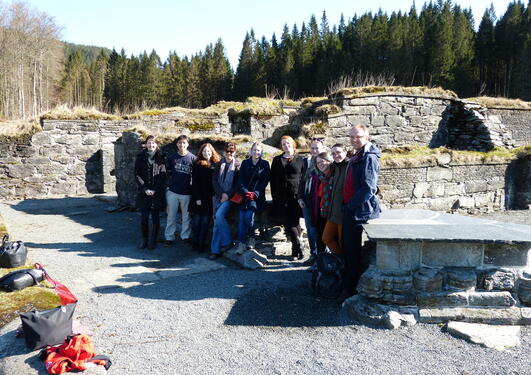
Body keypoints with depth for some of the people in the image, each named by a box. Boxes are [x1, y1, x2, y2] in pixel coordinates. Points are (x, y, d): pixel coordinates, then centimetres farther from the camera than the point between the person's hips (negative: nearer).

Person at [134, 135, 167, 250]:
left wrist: (155, 190, -11)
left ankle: (153, 240, 15)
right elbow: (137, 175, 1)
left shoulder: (160, 158, 3)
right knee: (144, 218, 3)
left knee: (155, 218, 4)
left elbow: (163, 175, -2)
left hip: (157, 193, -1)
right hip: (143, 193, 1)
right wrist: (145, 189, -10)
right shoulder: (140, 157, 5)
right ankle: (144, 239, 16)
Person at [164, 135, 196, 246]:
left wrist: (191, 183, 0)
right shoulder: (171, 157, 3)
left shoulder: (192, 158, -3)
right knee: (171, 216, 7)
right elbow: (168, 172, 14)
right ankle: (169, 237, 17)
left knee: (186, 216, 8)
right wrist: (173, 180, 8)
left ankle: (185, 236, 21)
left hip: (186, 192, -1)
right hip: (172, 191, 2)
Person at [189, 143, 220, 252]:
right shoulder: (197, 164, 1)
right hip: (199, 197, -1)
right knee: (197, 220, 2)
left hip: (210, 198, 1)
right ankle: (195, 243, 10)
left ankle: (202, 243, 9)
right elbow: (194, 182, -3)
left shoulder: (216, 165, 6)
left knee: (205, 221, 3)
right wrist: (197, 197, -10)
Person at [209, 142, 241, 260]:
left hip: (230, 196, -4)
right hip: (218, 196, 4)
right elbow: (214, 180, 6)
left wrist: (228, 194, -12)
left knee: (219, 215, -24)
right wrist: (221, 194, -6)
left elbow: (238, 183, -4)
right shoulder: (218, 164, 12)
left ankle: (227, 242, -9)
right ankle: (215, 250, 4)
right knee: (216, 222, 1)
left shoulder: (238, 165, 1)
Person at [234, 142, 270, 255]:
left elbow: (265, 181, 1)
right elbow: (240, 180, 6)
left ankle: (251, 238, 2)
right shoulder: (245, 163, 12)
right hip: (244, 194, 2)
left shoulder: (265, 164, 7)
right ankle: (241, 243, -11)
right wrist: (245, 192, -10)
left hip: (257, 196, -2)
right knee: (242, 217, -12)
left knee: (249, 215, -19)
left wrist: (255, 193, -12)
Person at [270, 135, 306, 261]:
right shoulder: (277, 160, 16)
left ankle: (295, 250, 6)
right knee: (286, 222, -7)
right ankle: (299, 246, 1)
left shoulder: (300, 160, 10)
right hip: (281, 197, 2)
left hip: (295, 195, -2)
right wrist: (274, 196, 4)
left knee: (294, 221, -2)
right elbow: (273, 179, 13)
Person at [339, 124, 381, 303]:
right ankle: (348, 286, 28)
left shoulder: (369, 158, -14)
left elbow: (368, 188, -21)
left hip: (361, 211, -10)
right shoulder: (355, 158, 17)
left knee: (354, 252, -2)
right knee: (348, 249, 16)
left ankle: (351, 289, 9)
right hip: (350, 210, 10)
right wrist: (346, 206, 14)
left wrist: (351, 205, -15)